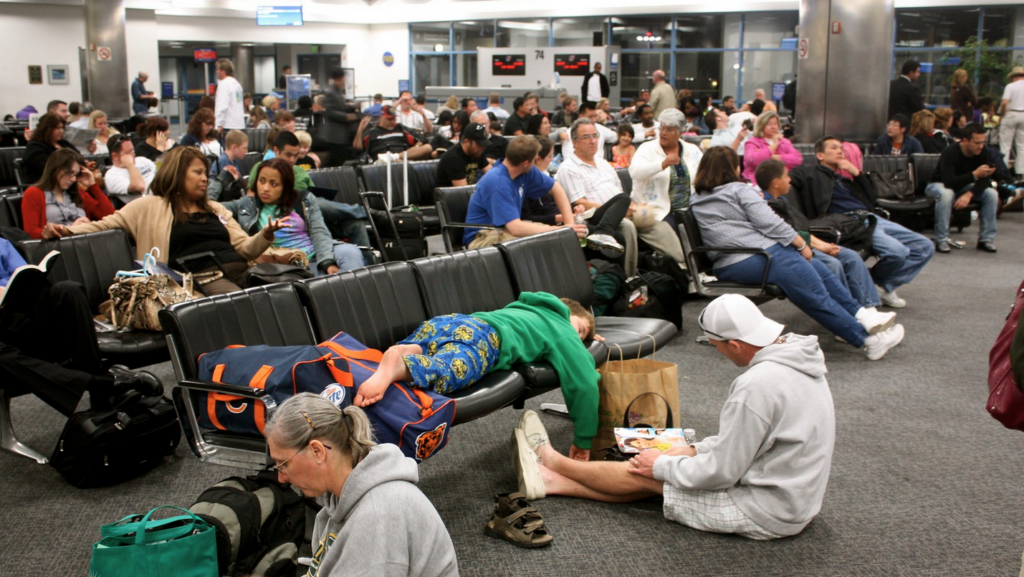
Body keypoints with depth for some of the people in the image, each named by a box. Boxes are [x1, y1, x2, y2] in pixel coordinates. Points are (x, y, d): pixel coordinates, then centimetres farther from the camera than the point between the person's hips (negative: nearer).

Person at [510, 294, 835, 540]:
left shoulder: (757, 385, -29)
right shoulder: (800, 357, 2)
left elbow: (720, 472, -22)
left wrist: (662, 465, -6)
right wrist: (697, 450, 8)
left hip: (768, 512, -9)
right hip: (800, 497, 9)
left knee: (647, 475, 5)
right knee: (663, 466, 12)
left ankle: (554, 462, 27)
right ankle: (552, 482, 21)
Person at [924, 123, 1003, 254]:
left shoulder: (984, 152, -12)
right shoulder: (950, 153, -28)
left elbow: (985, 180, -18)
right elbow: (949, 182, -38)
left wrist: (969, 194, -36)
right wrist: (975, 174, -46)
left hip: (963, 187, 5)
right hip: (940, 185, -5)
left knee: (991, 193, -19)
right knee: (946, 194, -40)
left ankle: (986, 239, -12)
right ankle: (941, 240, -32)